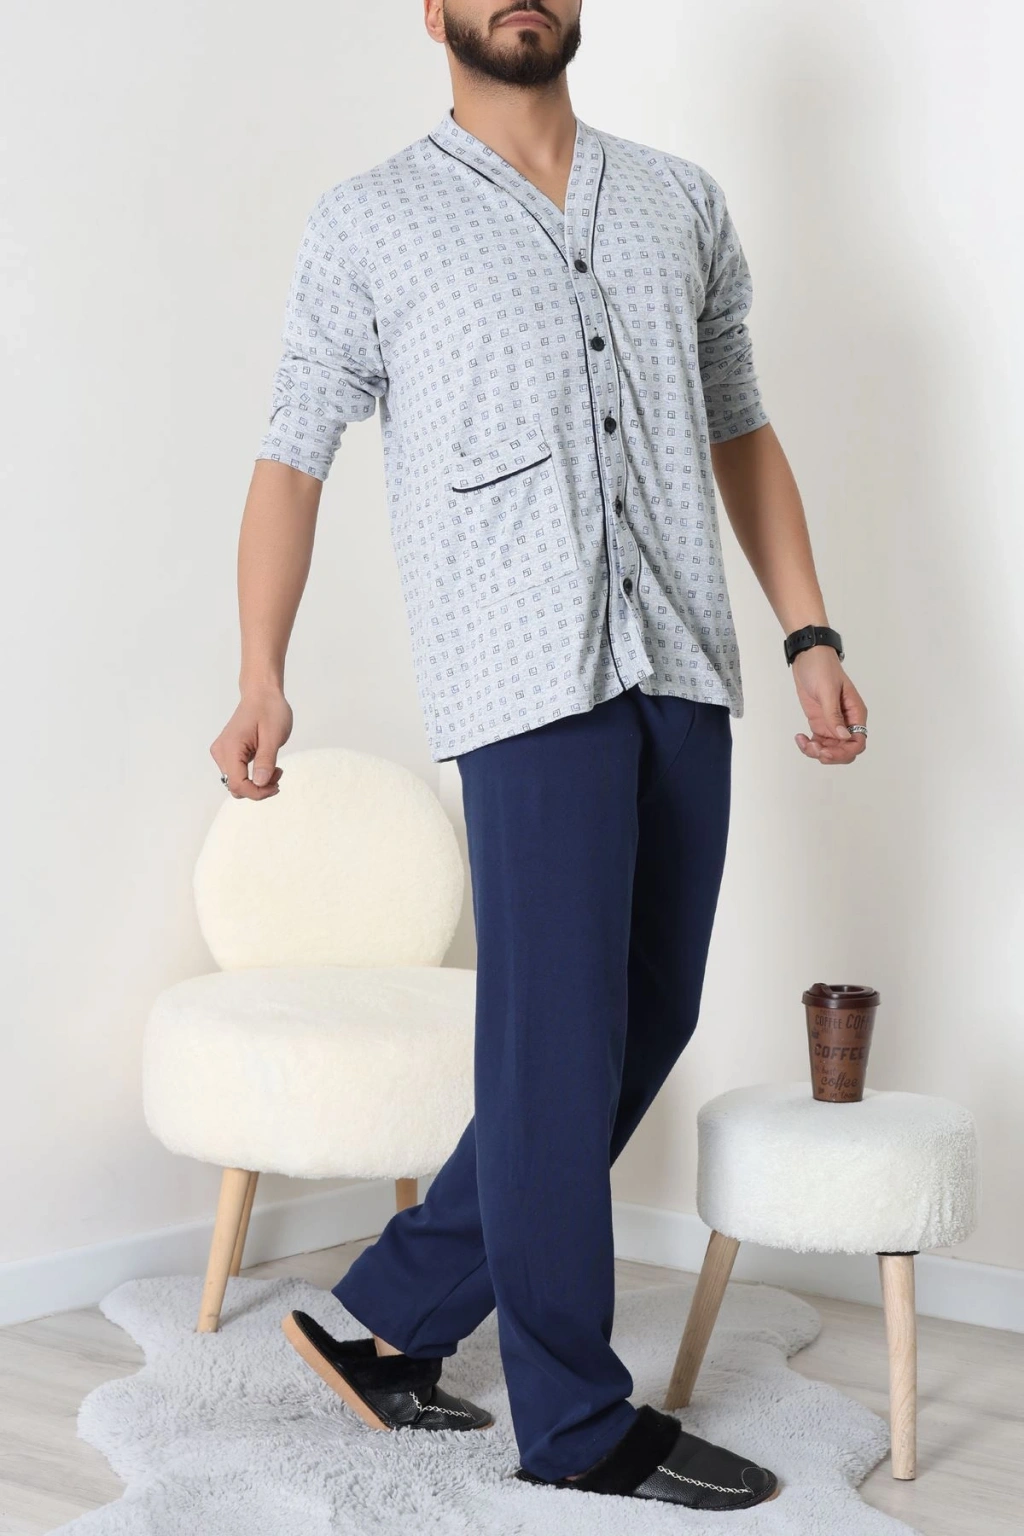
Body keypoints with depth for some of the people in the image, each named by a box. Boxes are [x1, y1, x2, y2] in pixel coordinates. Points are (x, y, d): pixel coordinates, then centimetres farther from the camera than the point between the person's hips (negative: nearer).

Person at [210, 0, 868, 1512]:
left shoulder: (684, 200, 18)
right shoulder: (369, 225, 6)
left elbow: (740, 431, 20)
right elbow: (293, 459, 2)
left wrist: (811, 632, 11)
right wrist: (263, 678, -10)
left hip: (684, 672, 5)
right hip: (528, 677, -5)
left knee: (644, 1030, 7)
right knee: (561, 1047, -4)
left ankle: (391, 1316, 21)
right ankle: (579, 1425, 10)